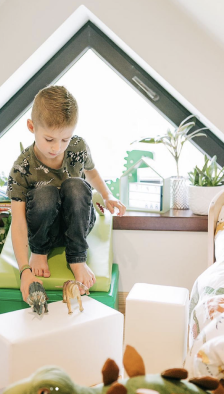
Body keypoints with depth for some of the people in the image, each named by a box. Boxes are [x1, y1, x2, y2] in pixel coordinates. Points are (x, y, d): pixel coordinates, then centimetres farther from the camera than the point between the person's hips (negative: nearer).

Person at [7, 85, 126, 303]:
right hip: (46, 229, -2)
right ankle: (39, 251, -6)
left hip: (76, 224, 3)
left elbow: (91, 172, 14)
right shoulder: (22, 168, -23)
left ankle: (77, 259, -18)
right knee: (45, 193, -35)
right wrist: (25, 270, -37)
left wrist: (107, 196, 0)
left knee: (75, 186, -29)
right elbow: (18, 223, -27)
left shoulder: (79, 147, -13)